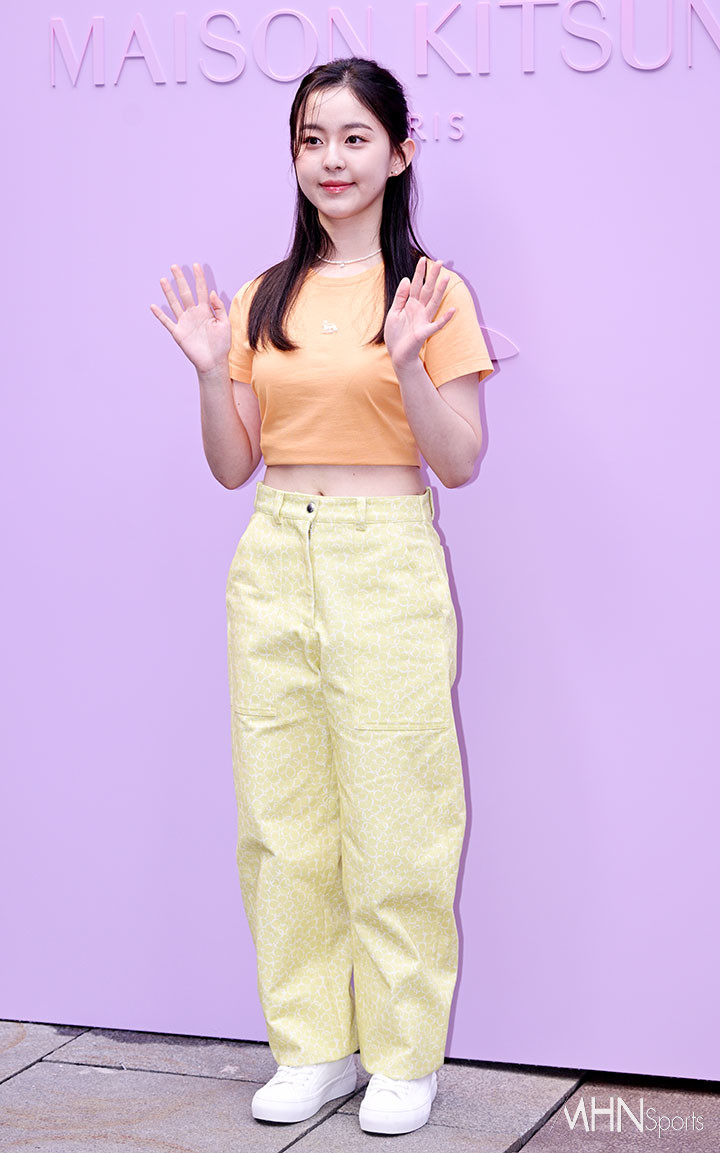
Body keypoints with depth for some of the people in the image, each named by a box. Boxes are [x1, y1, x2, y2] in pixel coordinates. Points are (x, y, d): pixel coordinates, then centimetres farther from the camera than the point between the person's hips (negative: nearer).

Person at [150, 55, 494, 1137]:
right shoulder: (266, 299, 11)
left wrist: (407, 361, -20)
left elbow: (460, 462, -5)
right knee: (283, 818, 8)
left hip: (386, 567, -4)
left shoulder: (433, 291, -1)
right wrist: (211, 369, -5)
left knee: (392, 821, 0)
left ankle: (404, 1056, 14)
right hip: (274, 562, 5)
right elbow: (234, 465, 11)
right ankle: (312, 1047, 21)